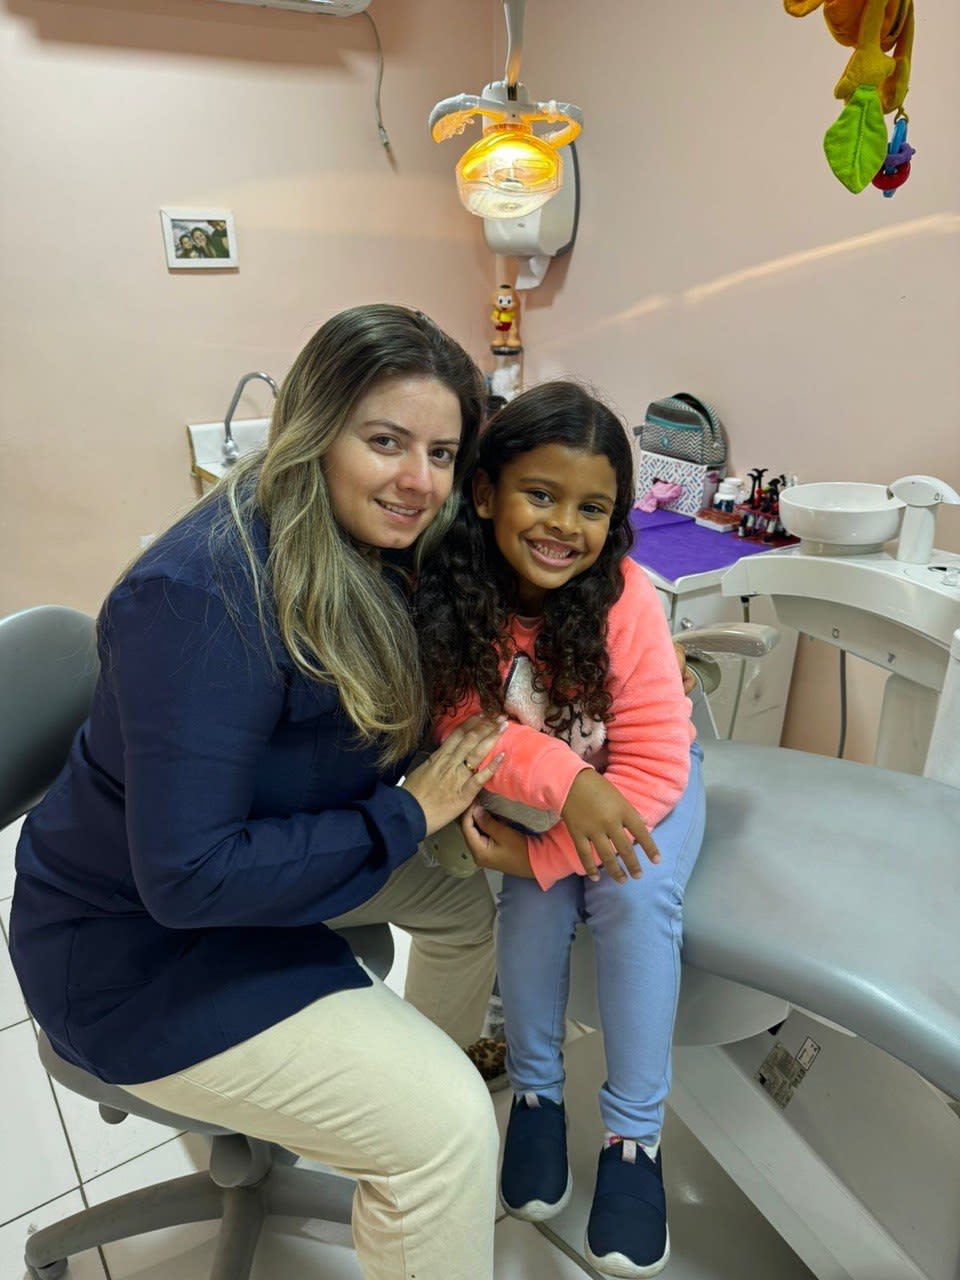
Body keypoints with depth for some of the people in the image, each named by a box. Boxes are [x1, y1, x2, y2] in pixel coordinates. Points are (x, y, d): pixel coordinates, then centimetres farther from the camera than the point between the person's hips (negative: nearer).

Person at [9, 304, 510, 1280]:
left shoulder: (367, 552, -5)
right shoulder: (205, 598, -32)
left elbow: (385, 724, 6)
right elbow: (190, 877, -31)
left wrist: (467, 788, -13)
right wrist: (409, 814, -25)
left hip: (266, 851, 8)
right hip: (139, 944, -8)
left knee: (473, 887, 15)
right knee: (445, 1128, -15)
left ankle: (440, 1053, 43)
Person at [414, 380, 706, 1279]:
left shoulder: (624, 596, -28)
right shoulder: (445, 597, -24)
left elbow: (654, 766, -26)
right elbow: (464, 726, -21)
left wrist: (540, 851, -28)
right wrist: (562, 781, -37)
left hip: (639, 783, -1)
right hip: (527, 792, 1)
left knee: (633, 894, -24)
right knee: (535, 898, -22)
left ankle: (634, 1135, -2)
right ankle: (535, 1092, 6)